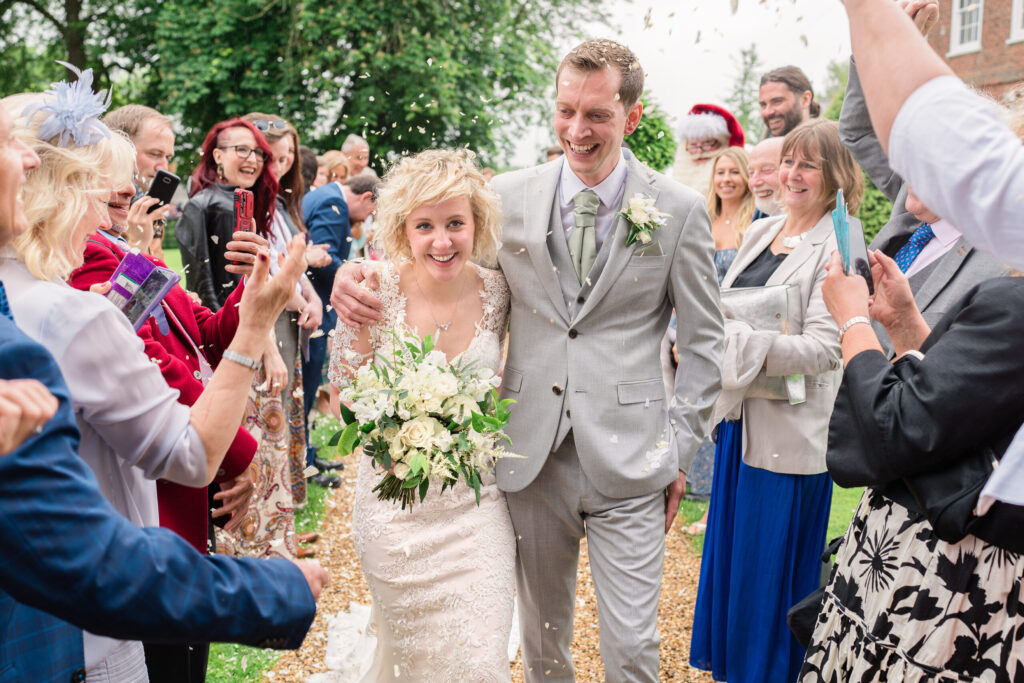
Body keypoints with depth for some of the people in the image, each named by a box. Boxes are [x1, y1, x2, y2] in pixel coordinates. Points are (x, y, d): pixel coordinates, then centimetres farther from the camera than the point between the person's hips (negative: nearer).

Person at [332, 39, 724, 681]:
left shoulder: (681, 209, -3)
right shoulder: (511, 195, 1)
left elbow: (704, 340, 2)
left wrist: (681, 452, -1)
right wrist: (359, 274, -13)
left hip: (628, 461, -2)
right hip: (532, 456, 2)